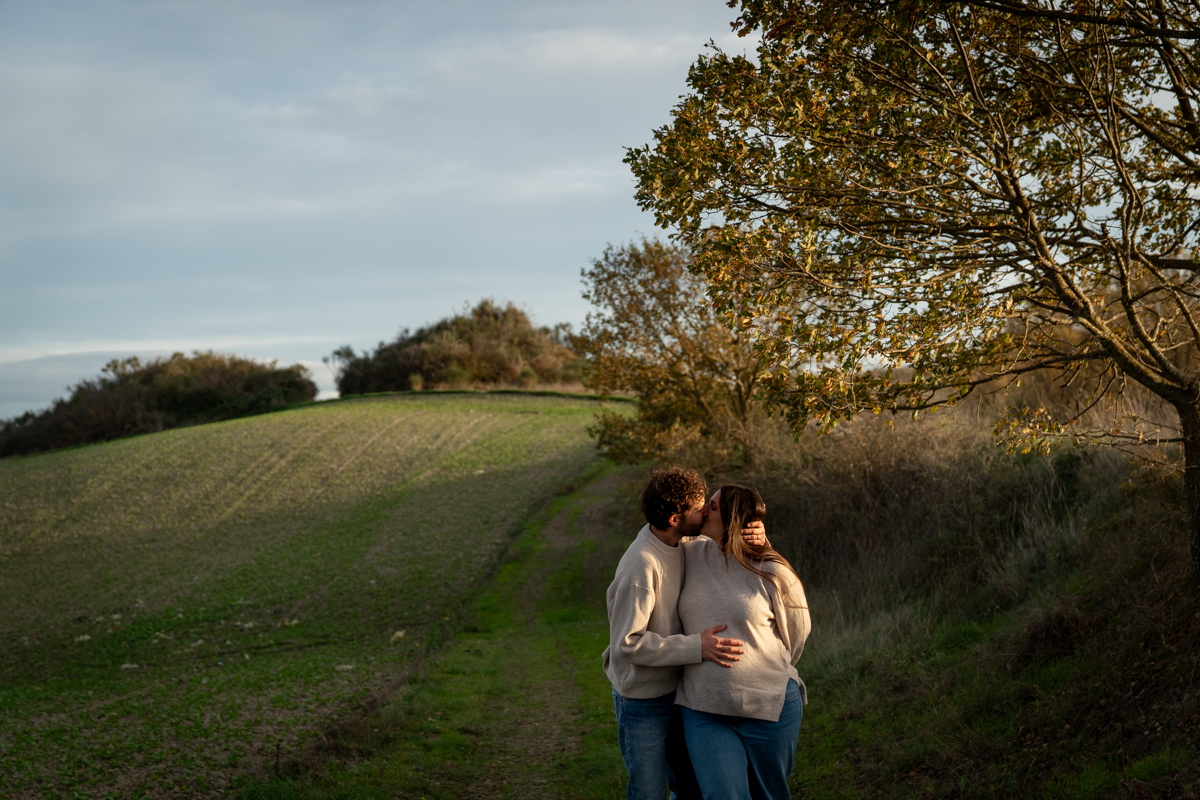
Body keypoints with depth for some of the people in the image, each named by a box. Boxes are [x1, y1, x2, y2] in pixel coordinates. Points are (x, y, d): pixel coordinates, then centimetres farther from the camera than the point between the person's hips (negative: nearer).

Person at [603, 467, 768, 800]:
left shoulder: (675, 540, -5)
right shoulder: (641, 567, -30)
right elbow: (626, 644, -29)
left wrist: (756, 538, -17)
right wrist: (696, 647, -31)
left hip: (673, 691, 8)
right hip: (642, 701, -8)